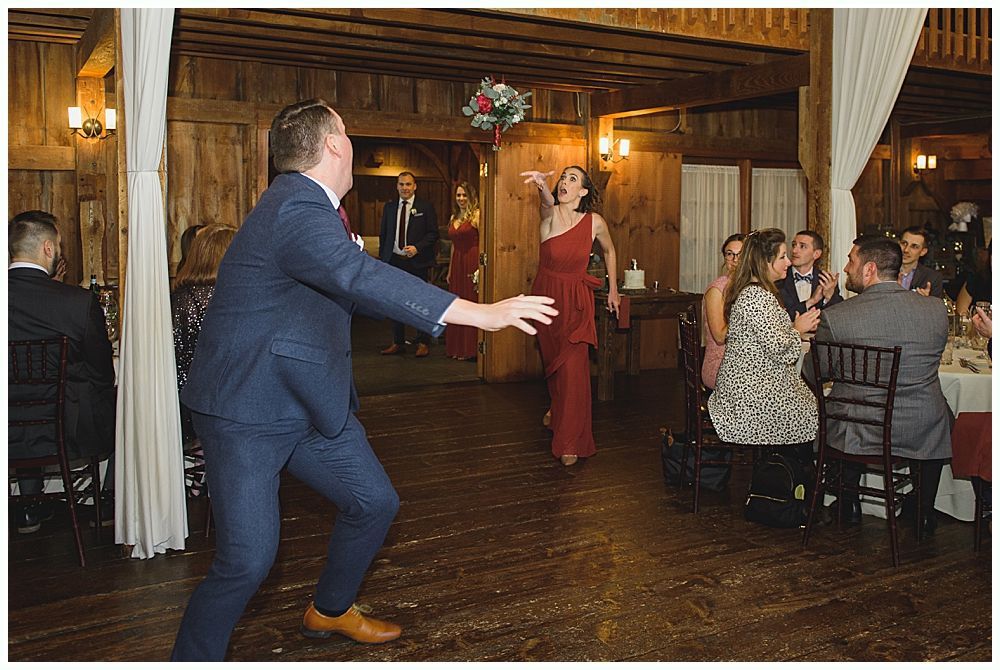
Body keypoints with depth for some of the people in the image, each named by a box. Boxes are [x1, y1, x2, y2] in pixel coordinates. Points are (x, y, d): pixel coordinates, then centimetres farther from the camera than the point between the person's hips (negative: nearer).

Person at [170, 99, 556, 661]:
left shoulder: (302, 203, 10)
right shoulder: (297, 211, -24)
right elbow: (362, 278, -39)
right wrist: (479, 313, -44)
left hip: (312, 401, 10)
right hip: (248, 410, -10)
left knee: (375, 503, 15)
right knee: (248, 559, -11)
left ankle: (330, 610, 38)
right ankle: (191, 659, 13)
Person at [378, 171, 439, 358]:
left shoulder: (425, 207, 0)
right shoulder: (389, 207, 12)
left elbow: (433, 234, -3)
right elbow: (383, 235, 14)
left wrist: (417, 247, -17)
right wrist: (382, 258, 7)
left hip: (417, 262, -4)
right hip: (394, 261, 4)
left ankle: (423, 343, 8)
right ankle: (398, 342, 17)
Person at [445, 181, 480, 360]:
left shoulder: (477, 215, -7)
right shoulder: (454, 217, 15)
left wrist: (481, 268, -22)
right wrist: (450, 270, 18)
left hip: (472, 263, -7)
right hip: (457, 263, 8)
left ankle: (470, 349, 4)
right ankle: (457, 348, 18)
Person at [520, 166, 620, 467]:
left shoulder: (595, 222, -8)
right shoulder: (550, 214, -11)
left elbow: (609, 251, 12)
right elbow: (548, 202, -36)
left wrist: (613, 290, 14)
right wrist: (542, 185, -60)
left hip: (576, 301, -2)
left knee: (573, 368, -10)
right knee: (551, 360, 20)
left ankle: (571, 442, -1)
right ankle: (556, 407, 50)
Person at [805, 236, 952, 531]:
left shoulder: (835, 316, -16)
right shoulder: (937, 310, -7)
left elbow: (813, 375, -2)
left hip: (859, 435, -1)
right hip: (924, 436, 2)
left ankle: (849, 506, 41)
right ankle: (924, 513, 41)